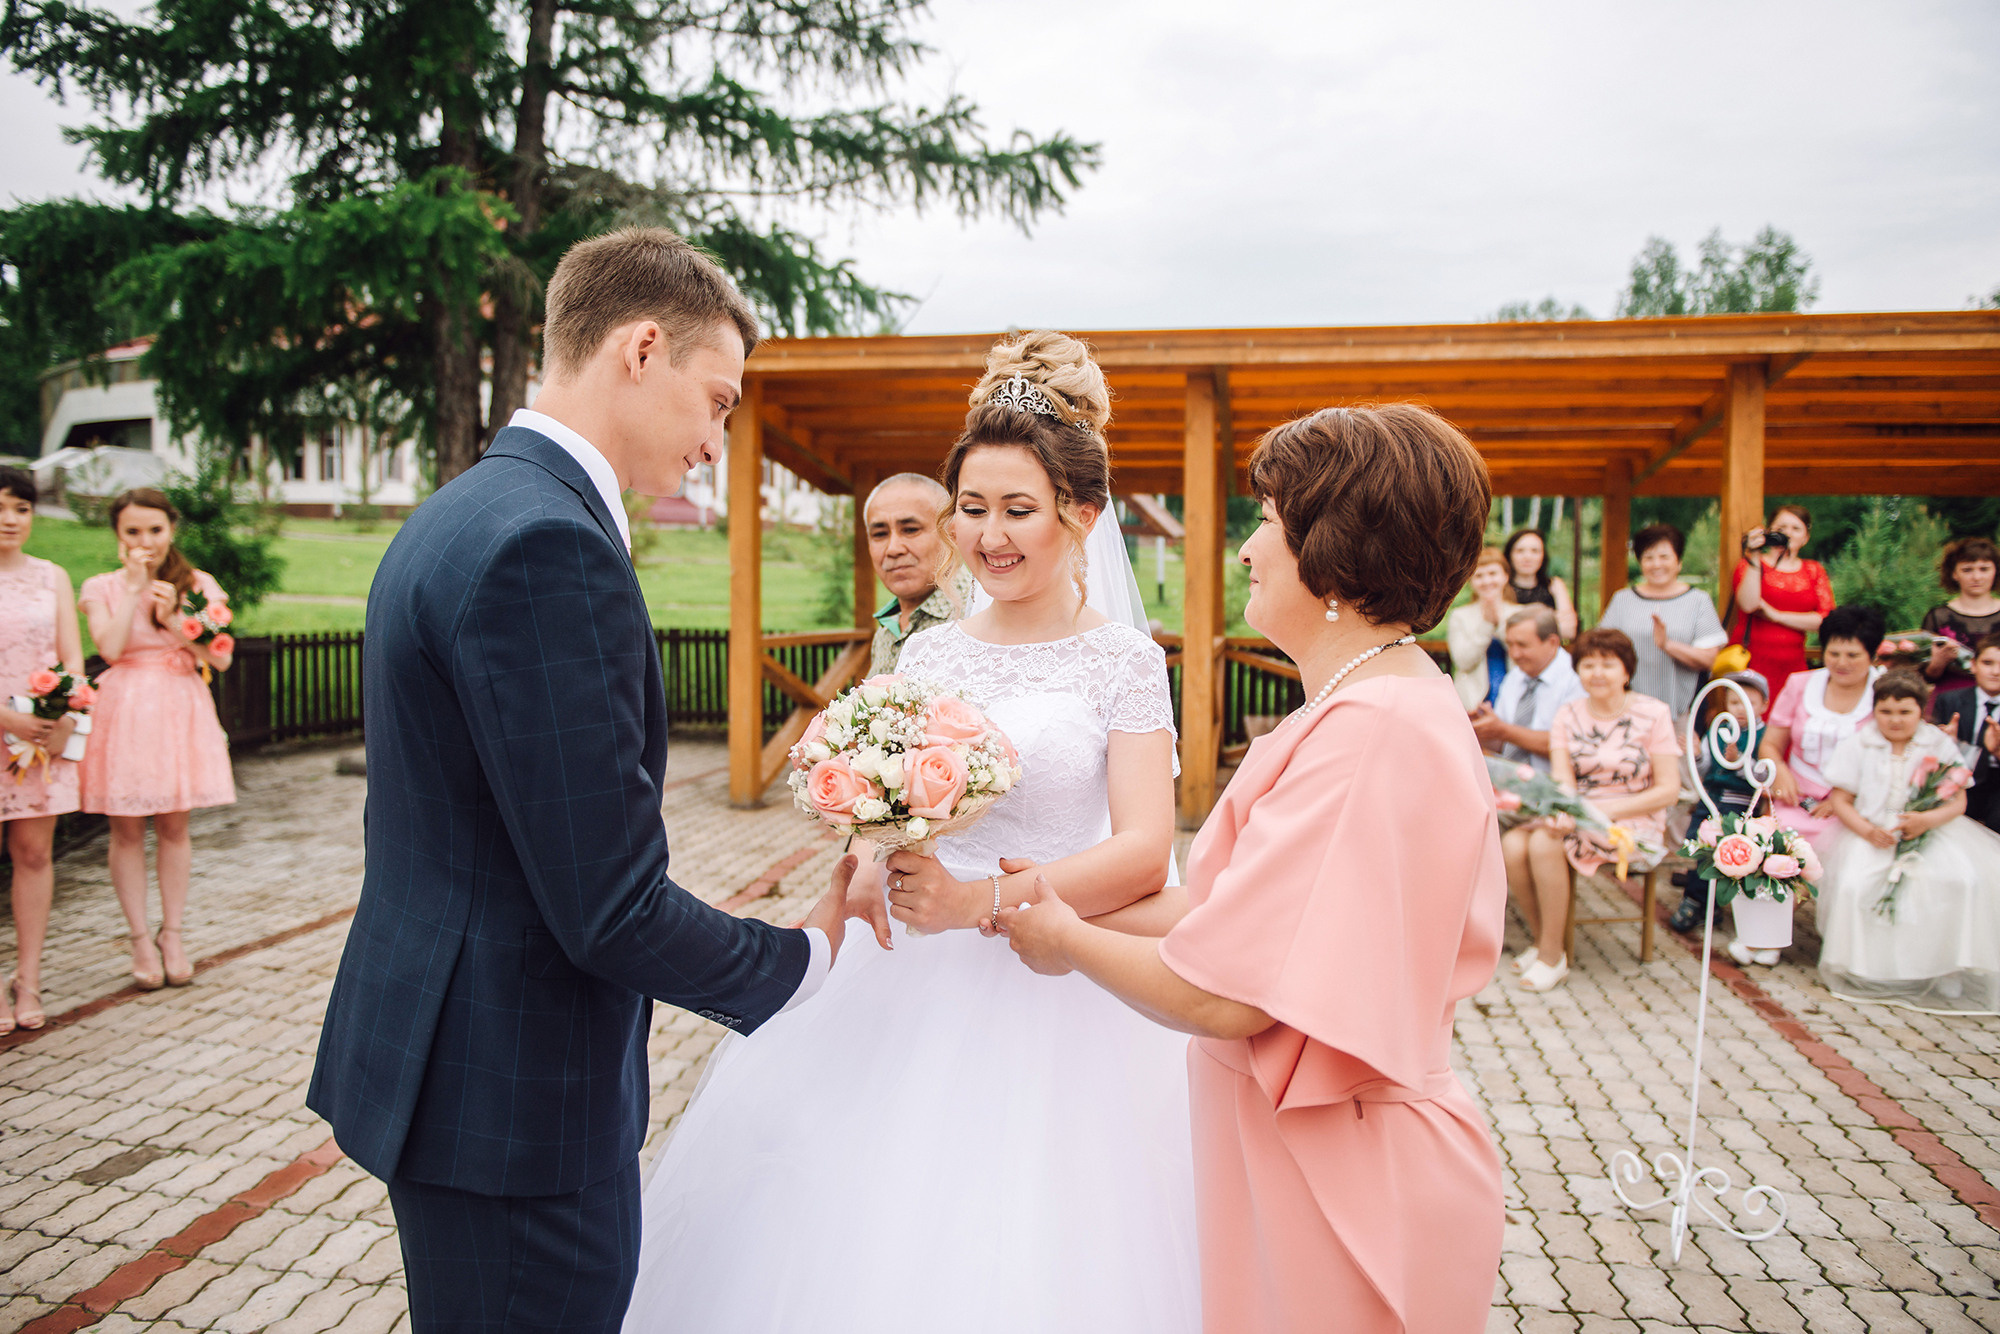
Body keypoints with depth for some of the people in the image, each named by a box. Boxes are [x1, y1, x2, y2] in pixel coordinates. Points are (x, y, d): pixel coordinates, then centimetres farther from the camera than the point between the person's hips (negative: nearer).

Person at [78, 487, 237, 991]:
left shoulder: (198, 585, 5)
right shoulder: (102, 588, 3)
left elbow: (219, 658, -2)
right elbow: (111, 647, -13)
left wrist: (173, 618, -13)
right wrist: (134, 589, -10)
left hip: (181, 709, 1)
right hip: (124, 711, 0)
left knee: (174, 826, 6)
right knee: (127, 831, 3)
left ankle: (172, 933, 18)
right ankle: (140, 939, 13)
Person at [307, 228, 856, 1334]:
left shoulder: (457, 513, 8)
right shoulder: (549, 545, -24)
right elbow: (613, 908, -25)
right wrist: (803, 961, -8)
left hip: (437, 1050, 10)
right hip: (514, 1092, -10)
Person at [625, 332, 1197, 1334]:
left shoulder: (1122, 659, -5)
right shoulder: (927, 654, 7)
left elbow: (1144, 849, -13)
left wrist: (983, 901, -23)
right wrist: (867, 875, -9)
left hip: (1055, 997, -4)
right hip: (914, 987, 4)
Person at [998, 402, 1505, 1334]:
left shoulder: (1370, 733, -28)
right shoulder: (1405, 702, 6)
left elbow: (1222, 994, -26)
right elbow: (1251, 913, 6)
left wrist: (1066, 938, -8)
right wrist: (1058, 898, 4)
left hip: (1340, 1183, -9)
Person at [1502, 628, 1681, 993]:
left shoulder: (1653, 714, -3)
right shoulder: (1567, 716, 8)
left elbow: (1669, 790, -6)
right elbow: (1562, 779, -4)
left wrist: (1609, 810, -18)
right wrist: (1564, 812, -28)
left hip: (1632, 823, -4)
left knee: (1544, 845, -30)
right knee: (1512, 845, -25)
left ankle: (1553, 955, -14)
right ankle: (1540, 939, -4)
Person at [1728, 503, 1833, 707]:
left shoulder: (1814, 571, 15)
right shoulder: (1749, 565, 7)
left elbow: (1827, 619, 2)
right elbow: (1748, 604, -13)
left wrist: (1776, 615, -5)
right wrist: (1754, 558, -14)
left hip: (1792, 667, 3)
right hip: (1751, 663, -3)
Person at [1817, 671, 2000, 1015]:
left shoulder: (1940, 745, 6)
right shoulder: (1858, 745, 4)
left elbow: (1958, 801, 1)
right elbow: (1840, 799, 1)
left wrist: (1930, 819, -20)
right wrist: (1866, 829, -16)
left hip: (1929, 833, 1)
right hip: (1871, 834, -1)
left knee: (1964, 880, -26)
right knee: (1854, 883, -30)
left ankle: (1943, 970, -12)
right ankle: (1862, 967, -11)